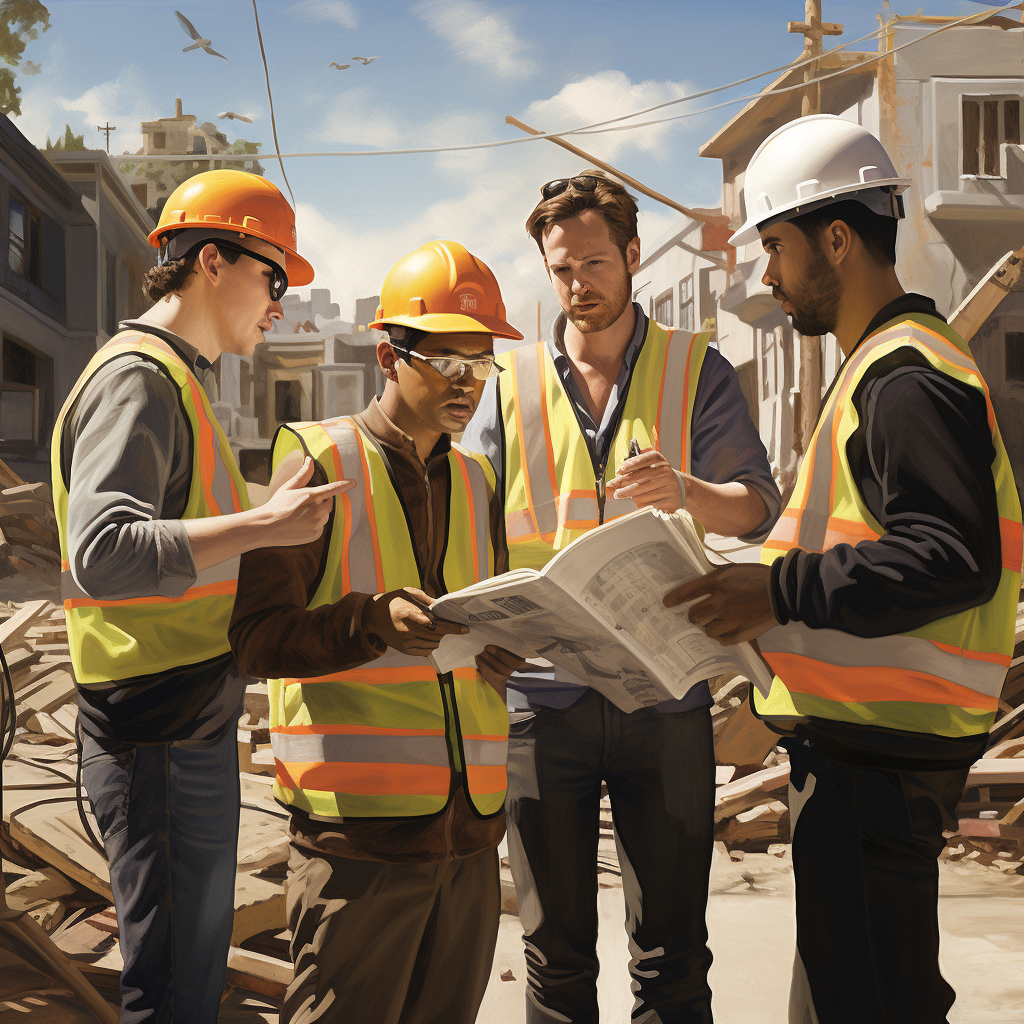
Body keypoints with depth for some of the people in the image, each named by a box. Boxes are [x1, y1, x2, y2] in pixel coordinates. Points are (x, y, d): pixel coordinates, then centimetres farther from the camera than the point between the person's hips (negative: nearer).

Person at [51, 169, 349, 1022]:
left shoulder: (176, 377, 17)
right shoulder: (138, 376, -14)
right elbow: (101, 554, -28)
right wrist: (261, 525, -28)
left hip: (192, 724, 10)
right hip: (162, 736, -10)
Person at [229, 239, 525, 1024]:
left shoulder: (475, 482, 17)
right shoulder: (318, 460, -1)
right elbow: (258, 636, -9)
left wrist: (505, 648, -1)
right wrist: (373, 621, -26)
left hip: (469, 824, 6)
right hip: (359, 821, -6)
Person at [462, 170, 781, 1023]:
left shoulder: (697, 371, 6)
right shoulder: (513, 385, 10)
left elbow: (759, 507, -3)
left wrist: (686, 490, -25)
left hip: (665, 689, -1)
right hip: (544, 693, 1)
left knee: (672, 954, 5)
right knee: (555, 952, 10)